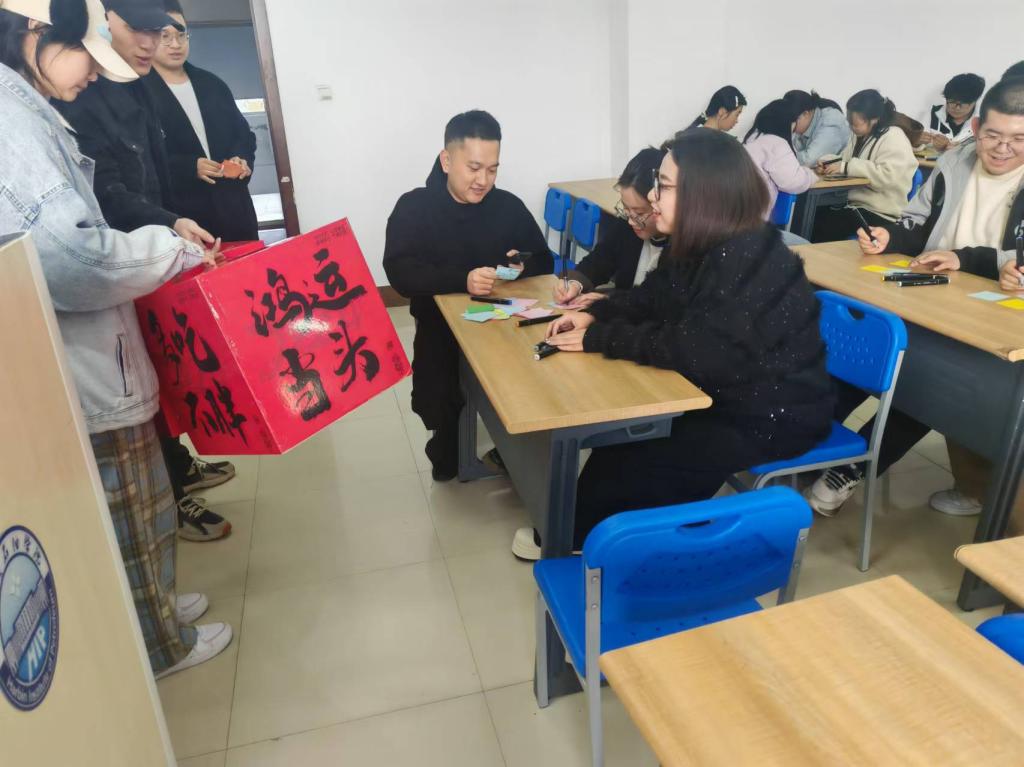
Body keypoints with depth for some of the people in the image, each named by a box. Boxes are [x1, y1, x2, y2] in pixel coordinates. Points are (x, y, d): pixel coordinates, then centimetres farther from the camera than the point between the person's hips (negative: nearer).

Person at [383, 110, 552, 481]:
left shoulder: (509, 206, 4)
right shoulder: (413, 208, -3)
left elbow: (545, 262, 8)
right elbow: (400, 273, -16)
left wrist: (523, 265, -17)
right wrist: (462, 280, -31)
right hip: (441, 327, -1)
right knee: (442, 394, -24)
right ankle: (447, 455, 11)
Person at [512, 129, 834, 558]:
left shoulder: (746, 260, -29)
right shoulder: (702, 246, 1)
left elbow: (694, 352, -32)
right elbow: (651, 299, 11)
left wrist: (598, 339, -25)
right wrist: (594, 315, -6)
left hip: (773, 416, -9)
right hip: (726, 393, 9)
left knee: (636, 470, -11)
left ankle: (573, 546, 13)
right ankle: (576, 535, 16)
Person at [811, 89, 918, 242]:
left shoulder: (894, 138, -12)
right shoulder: (860, 136, 12)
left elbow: (887, 176, -25)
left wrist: (847, 167, -24)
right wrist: (827, 162, -3)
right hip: (856, 203, 8)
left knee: (822, 224, -23)